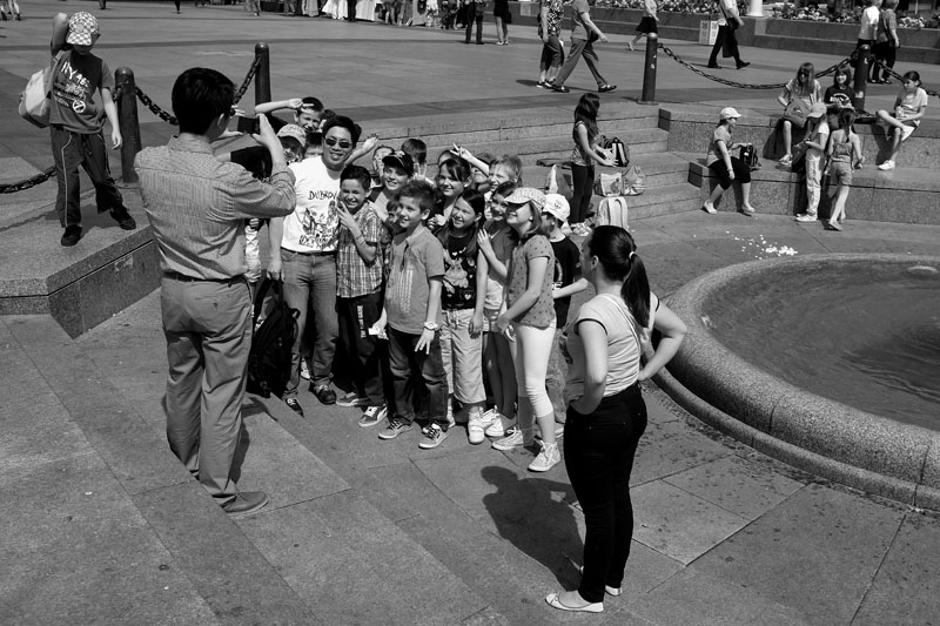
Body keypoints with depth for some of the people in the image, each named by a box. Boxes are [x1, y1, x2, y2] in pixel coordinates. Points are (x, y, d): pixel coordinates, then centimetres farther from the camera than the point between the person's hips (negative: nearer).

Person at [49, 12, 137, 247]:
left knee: (102, 176, 13)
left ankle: (118, 211, 38)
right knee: (67, 179, -4)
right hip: (63, 129, -2)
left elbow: (107, 100, 2)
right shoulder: (60, 53, -2)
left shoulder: (99, 66, 4)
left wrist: (115, 129, -8)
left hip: (91, 129, 2)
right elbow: (60, 19, -15)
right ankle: (71, 226, 12)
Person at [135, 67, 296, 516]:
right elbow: (283, 202, -10)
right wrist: (273, 145, -1)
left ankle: (183, 464, 45)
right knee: (221, 393, 8)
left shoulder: (146, 162, -11)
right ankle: (217, 491, 20)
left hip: (173, 289, 6)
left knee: (181, 379, 24)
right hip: (221, 297, -6)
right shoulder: (228, 179, -28)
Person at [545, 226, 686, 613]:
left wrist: (585, 407, -22)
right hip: (633, 408, 8)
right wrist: (644, 373, 9)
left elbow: (596, 375, -42)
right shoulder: (642, 297, -3)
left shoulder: (593, 312, -29)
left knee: (597, 509, 9)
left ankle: (591, 595, 28)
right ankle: (614, 578, 41)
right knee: (619, 495, 22)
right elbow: (677, 331, 13)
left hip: (596, 420, -8)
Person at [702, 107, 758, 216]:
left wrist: (739, 145, 7)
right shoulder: (720, 131, -18)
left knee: (745, 171, -13)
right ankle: (709, 203, -12)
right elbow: (724, 152, -27)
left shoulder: (728, 130, 12)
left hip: (726, 158, 9)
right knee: (727, 180, -31)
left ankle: (745, 204, -9)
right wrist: (730, 170, -34)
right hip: (715, 159, -9)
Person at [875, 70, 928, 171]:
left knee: (897, 131, -37)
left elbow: (921, 114, -9)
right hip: (899, 118, 5)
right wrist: (898, 108, -10)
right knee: (880, 112, -23)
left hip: (911, 120, -5)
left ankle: (891, 161, -32)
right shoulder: (903, 91, 6)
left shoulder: (921, 94, -8)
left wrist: (905, 119, -20)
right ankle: (901, 126, -32)